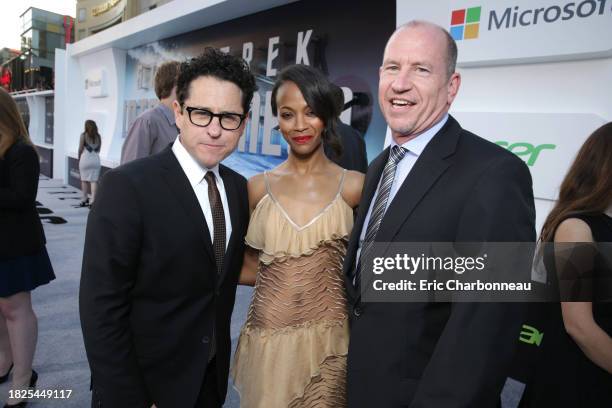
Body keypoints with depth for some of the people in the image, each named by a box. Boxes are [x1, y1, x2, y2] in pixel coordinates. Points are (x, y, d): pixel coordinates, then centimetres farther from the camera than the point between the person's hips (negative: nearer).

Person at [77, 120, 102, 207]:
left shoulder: (83, 135, -3)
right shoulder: (98, 136, 7)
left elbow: (80, 149, -3)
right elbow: (99, 149, 9)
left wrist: (79, 158, 10)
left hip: (85, 159, -2)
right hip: (96, 159, 2)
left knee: (84, 180, 10)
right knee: (94, 180, 0)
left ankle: (85, 199, 14)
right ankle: (93, 200, -6)